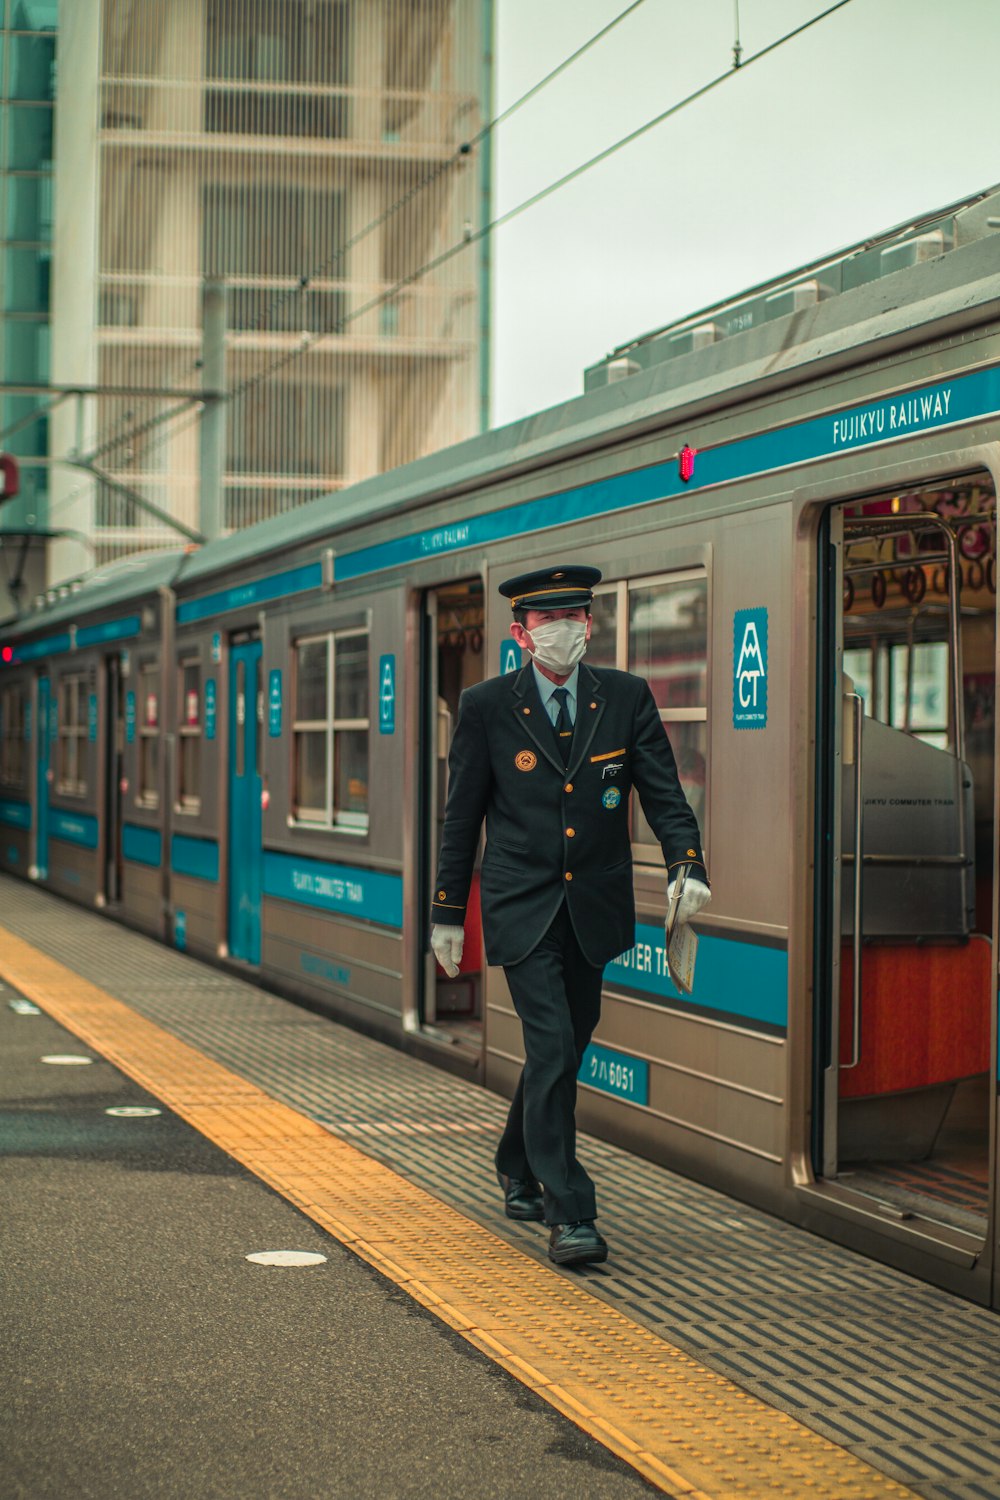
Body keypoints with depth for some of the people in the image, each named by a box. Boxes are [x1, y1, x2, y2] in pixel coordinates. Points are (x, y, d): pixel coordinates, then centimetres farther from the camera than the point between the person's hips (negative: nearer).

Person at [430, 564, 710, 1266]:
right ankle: (567, 1214, -9)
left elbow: (665, 794, 0)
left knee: (566, 1045, 15)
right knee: (552, 1045, -14)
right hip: (522, 909, -3)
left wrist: (688, 866, -18)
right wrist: (447, 912, 4)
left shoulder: (627, 698, 0)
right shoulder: (487, 707, -5)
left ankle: (519, 1171, 39)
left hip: (593, 909, 4)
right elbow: (462, 816, 2)